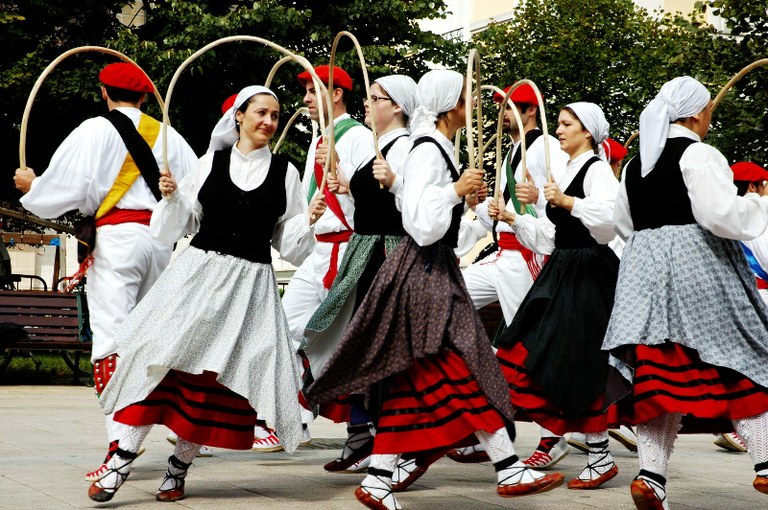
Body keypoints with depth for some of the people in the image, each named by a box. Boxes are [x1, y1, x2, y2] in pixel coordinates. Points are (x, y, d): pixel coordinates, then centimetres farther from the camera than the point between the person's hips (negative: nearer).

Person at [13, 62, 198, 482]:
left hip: (116, 237, -6)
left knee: (112, 339, -11)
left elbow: (62, 187, -4)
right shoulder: (167, 136, 15)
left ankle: (120, 443, -22)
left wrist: (30, 186, 17)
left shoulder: (95, 131, 0)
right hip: (161, 238, 6)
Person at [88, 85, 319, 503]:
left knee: (217, 374, -3)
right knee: (161, 357, -11)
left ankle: (179, 467, 12)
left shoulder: (285, 172, 7)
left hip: (250, 283, 0)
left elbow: (288, 243, 10)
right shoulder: (211, 162, 8)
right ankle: (123, 458, -5)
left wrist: (309, 221, -7)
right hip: (198, 272, 0)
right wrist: (171, 197, -5)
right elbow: (180, 225, 12)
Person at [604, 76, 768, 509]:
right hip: (697, 268, -7)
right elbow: (722, 214, -19)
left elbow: (625, 225, 24)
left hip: (645, 269, 7)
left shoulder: (635, 164, 16)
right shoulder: (698, 154, -9)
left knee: (659, 374, 4)